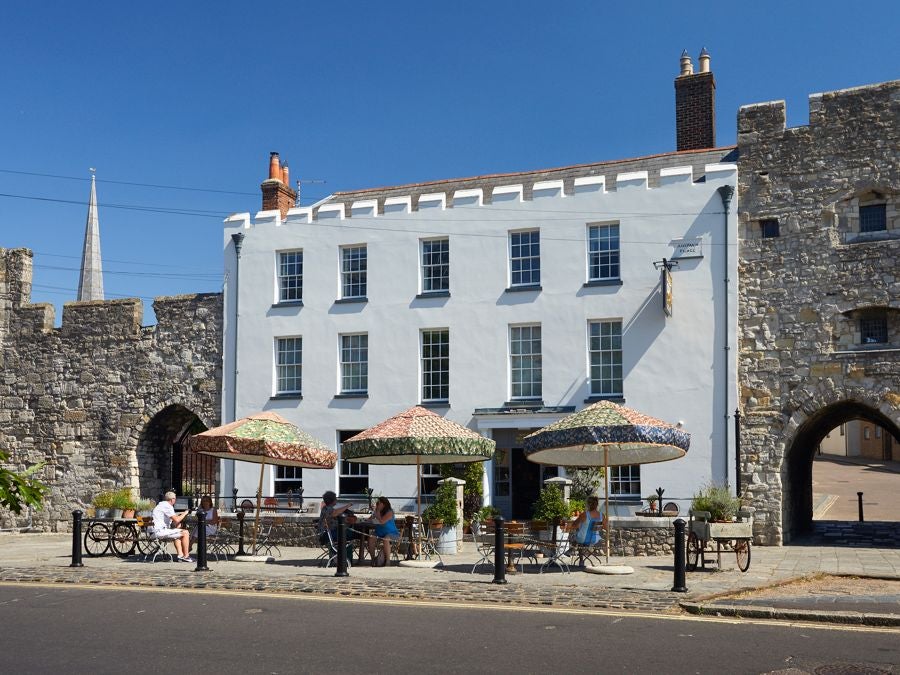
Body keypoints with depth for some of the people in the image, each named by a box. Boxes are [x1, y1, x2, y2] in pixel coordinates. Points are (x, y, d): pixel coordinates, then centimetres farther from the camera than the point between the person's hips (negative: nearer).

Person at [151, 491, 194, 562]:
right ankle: (186, 556, -6)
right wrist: (184, 514, -2)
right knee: (185, 533, -11)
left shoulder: (161, 505, 21)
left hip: (157, 531, 11)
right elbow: (176, 520, -18)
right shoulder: (167, 506, -12)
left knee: (177, 535, 32)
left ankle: (180, 555, 22)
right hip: (161, 531, -11)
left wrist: (180, 514, 27)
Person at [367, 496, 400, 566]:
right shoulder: (377, 512, 8)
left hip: (391, 534, -6)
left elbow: (382, 521, -23)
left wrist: (378, 512, -14)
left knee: (386, 539, -38)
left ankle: (387, 560, -27)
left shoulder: (389, 512, -12)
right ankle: (373, 559, -15)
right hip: (380, 534, 6)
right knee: (371, 538, -24)